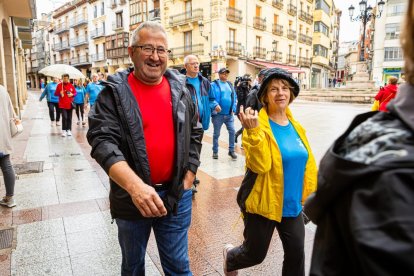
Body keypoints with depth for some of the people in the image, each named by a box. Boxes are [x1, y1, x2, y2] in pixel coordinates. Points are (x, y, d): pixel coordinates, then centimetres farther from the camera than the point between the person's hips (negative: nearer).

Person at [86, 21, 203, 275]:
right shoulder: (115, 92, -8)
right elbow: (102, 140, -19)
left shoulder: (180, 89, 2)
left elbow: (195, 134, 9)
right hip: (130, 197, -1)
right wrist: (135, 185, -33)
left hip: (177, 194, 2)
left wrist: (187, 180, 3)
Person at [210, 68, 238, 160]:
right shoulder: (214, 84, -6)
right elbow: (211, 98, -12)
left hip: (229, 114, 5)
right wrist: (215, 105, -27)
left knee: (232, 131, 1)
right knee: (216, 133, 7)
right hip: (218, 114, -4)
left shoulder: (230, 85, 12)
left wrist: (233, 108, 4)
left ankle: (231, 150, 15)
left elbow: (234, 98, 15)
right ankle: (215, 151, 20)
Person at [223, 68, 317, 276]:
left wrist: (310, 195, 9)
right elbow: (260, 165, -28)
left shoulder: (295, 125, 4)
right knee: (255, 254, 12)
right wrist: (254, 131, -37)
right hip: (263, 204, -5)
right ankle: (230, 256, 47)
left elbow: (307, 163, 11)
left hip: (291, 205, 6)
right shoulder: (258, 125, -16)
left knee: (296, 253, 10)